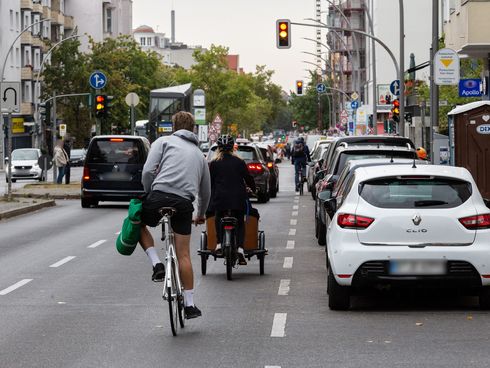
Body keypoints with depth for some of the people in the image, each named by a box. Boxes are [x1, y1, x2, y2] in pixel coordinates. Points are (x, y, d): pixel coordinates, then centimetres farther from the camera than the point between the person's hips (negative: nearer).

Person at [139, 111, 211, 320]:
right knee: (183, 254, 8)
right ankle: (190, 305, 9)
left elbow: (148, 171, -4)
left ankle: (157, 264, 10)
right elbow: (206, 191, 32)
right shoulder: (199, 153, 26)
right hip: (184, 204, 3)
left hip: (160, 195, -3)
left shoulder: (164, 142, 11)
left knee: (139, 224, 27)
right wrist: (201, 215, 47)